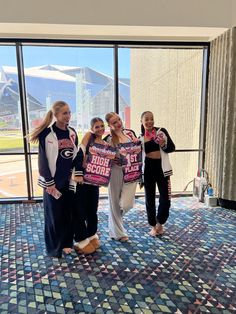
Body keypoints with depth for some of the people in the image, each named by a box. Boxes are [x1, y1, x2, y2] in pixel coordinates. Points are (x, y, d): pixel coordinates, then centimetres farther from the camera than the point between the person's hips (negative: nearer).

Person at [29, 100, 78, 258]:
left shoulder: (72, 132, 6)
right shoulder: (47, 133, -10)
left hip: (70, 180, 5)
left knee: (69, 212, 13)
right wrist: (49, 182, -12)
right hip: (54, 180, -4)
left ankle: (66, 242, 31)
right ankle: (54, 247, 26)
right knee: (54, 214, 7)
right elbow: (43, 159, -10)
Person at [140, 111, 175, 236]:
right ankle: (153, 226, 30)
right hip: (147, 169, 1)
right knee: (150, 199, 10)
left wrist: (164, 145, -16)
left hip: (162, 168, -1)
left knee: (165, 199, -1)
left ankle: (160, 223, 26)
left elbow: (172, 148, 1)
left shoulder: (162, 131, 1)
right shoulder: (140, 138, 4)